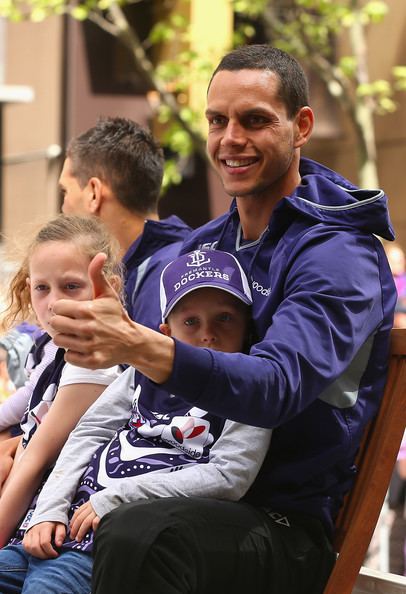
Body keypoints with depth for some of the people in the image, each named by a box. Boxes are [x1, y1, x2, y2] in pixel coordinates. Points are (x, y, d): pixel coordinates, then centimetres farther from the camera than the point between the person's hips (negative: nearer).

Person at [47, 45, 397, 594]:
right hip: (191, 496, 7)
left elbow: (279, 387, -29)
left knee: (138, 535, -35)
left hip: (288, 526, -7)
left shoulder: (338, 254, -11)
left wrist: (137, 346, -43)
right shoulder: (202, 244, 13)